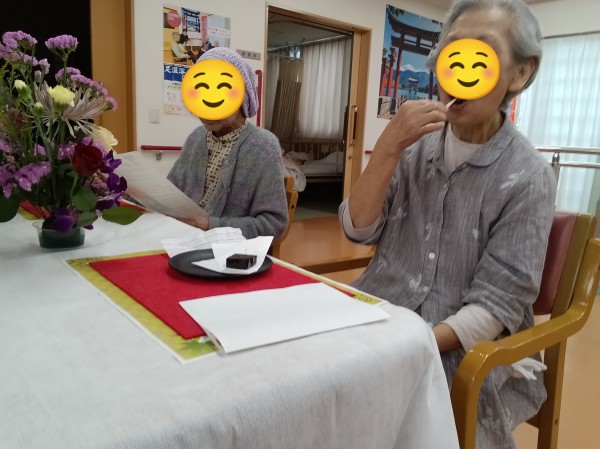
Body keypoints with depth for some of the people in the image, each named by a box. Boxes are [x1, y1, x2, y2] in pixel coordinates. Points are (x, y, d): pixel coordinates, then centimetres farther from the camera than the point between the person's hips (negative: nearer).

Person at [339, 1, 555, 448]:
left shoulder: (529, 177, -10)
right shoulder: (415, 144, 3)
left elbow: (496, 305, -12)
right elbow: (358, 229, -5)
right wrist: (388, 148, -17)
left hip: (463, 353, -4)